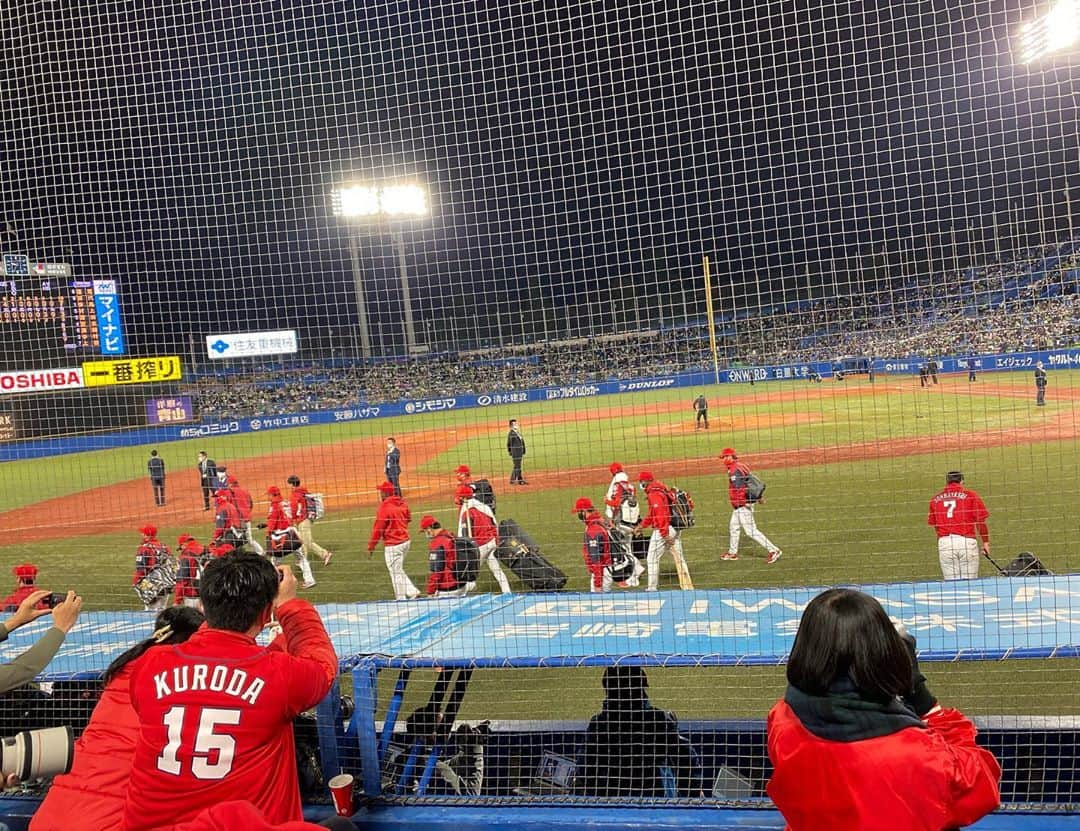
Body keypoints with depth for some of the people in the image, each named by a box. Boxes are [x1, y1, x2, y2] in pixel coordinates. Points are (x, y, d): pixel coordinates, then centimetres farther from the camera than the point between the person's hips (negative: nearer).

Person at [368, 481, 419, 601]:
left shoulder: (384, 507, -18)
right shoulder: (402, 503, 4)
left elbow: (378, 529, -14)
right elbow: (408, 519, 19)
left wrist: (371, 546, -5)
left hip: (393, 546, -8)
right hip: (406, 541, 8)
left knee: (396, 573, 3)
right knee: (399, 570, 22)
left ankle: (401, 600, 10)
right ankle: (412, 592, 16)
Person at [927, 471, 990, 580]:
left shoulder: (936, 499, 10)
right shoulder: (971, 495, 4)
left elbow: (933, 524, 11)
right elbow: (980, 521, 2)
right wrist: (986, 542, 11)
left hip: (944, 543, 2)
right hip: (966, 541, -2)